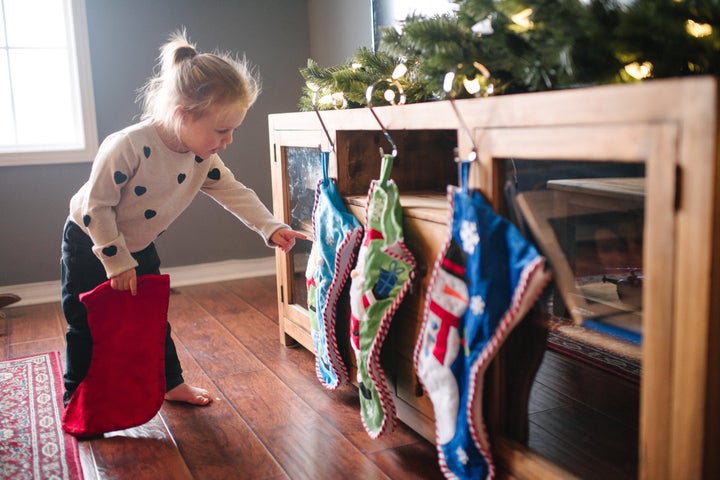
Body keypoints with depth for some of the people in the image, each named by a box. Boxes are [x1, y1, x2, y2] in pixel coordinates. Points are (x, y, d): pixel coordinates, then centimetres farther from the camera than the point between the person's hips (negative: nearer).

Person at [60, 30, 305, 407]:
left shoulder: (202, 158, -16)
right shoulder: (128, 146, -36)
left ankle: (171, 383, 31)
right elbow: (96, 206, -29)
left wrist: (270, 228, -19)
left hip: (139, 248, 6)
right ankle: (76, 401, 22)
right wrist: (116, 261, -24)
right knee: (87, 326, 4)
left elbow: (233, 192, -7)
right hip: (89, 244, -5)